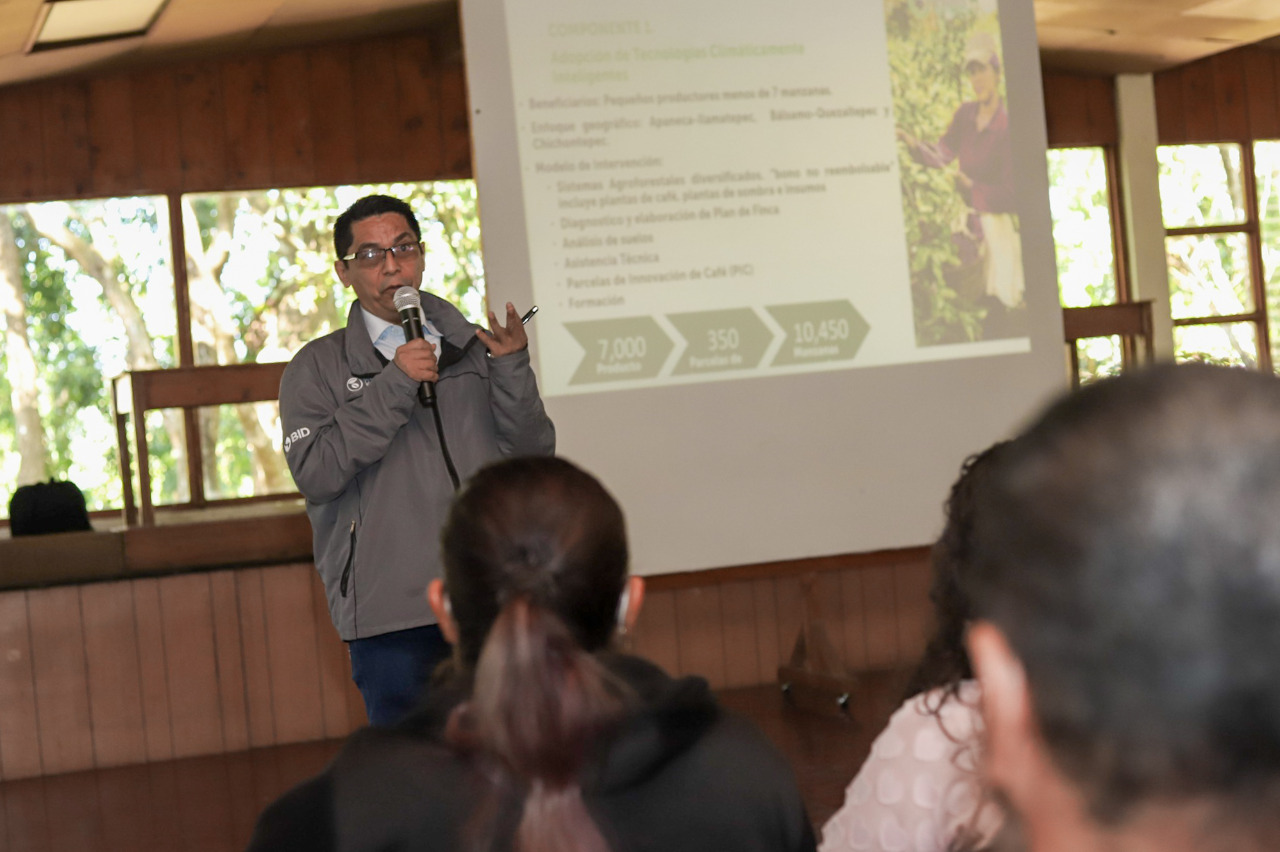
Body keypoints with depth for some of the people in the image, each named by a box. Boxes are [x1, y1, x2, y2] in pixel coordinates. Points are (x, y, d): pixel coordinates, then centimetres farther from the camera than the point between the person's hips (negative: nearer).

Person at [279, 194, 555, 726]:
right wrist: (393, 387, -11)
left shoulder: (474, 350, 14)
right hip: (391, 614, -2)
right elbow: (315, 473, -8)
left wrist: (512, 369, -7)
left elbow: (534, 457, 7)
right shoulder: (317, 368, 8)